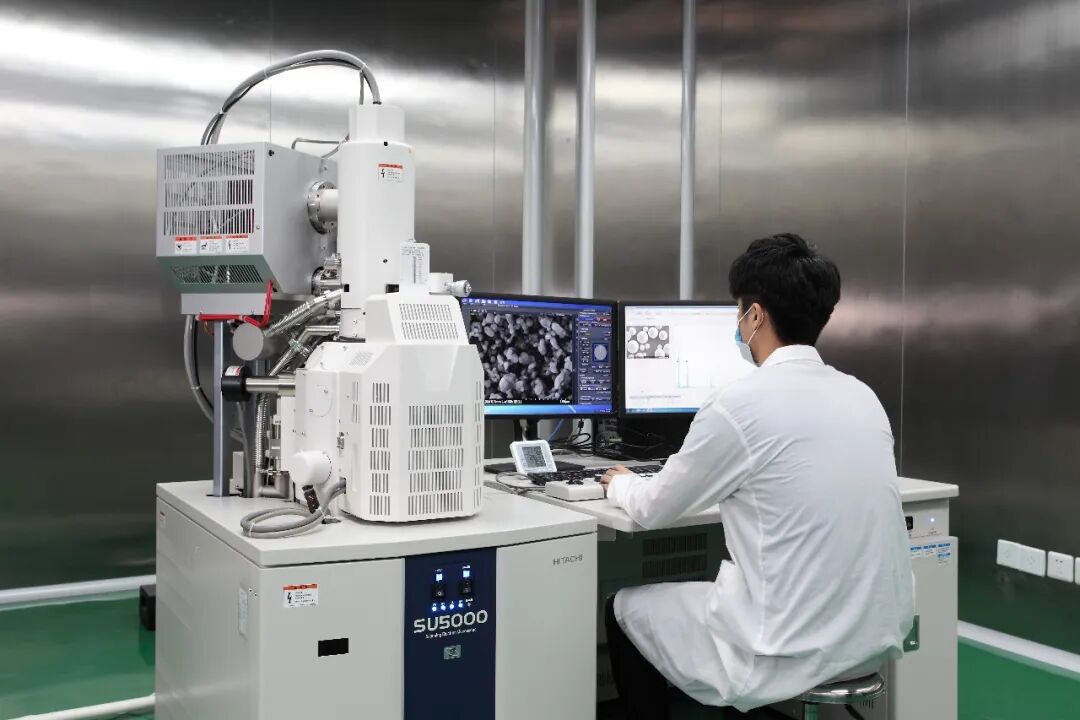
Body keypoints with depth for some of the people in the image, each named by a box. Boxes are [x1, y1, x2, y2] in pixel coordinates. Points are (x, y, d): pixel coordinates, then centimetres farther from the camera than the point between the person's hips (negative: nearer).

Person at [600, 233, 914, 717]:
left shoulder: (740, 404, -16)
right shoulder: (863, 396, 4)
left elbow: (655, 510, -3)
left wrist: (621, 483, 20)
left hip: (790, 655, -7)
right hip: (876, 639, 7)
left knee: (624, 608, 17)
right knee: (711, 584, 33)